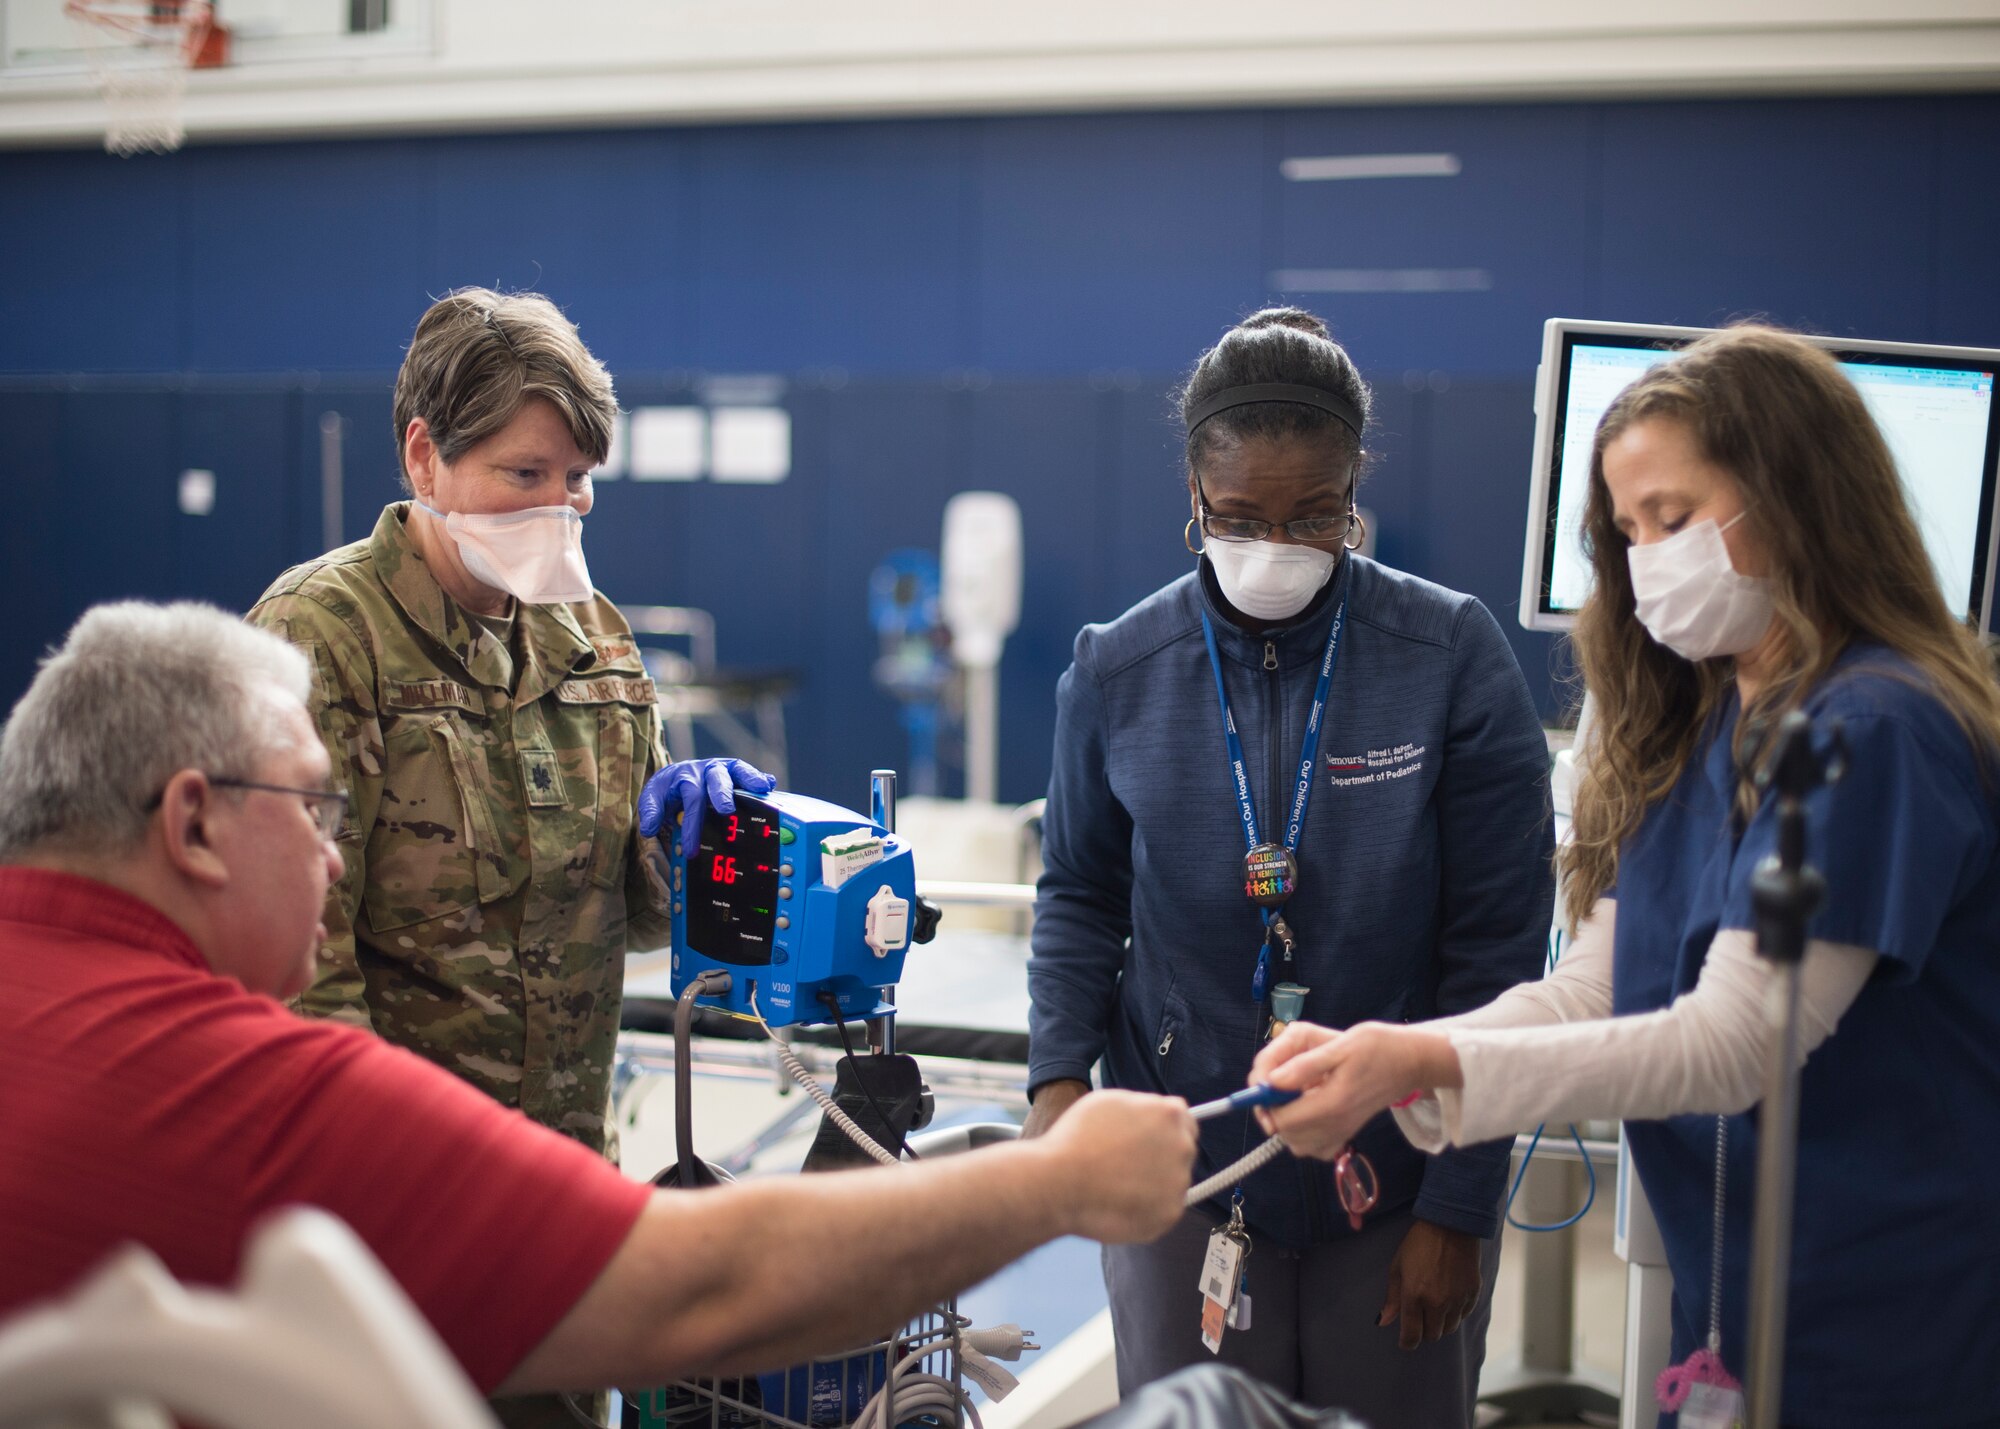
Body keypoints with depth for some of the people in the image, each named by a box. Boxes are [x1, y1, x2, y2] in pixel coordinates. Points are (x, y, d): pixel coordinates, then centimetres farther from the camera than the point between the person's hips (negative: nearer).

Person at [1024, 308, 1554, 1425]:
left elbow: (1497, 948, -8)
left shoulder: (1454, 657, -11)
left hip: (1398, 1176, -1)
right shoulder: (1118, 674, -5)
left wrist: (1458, 1207, -8)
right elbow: (1080, 894, 9)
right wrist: (1061, 1073, -8)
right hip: (1185, 1168, 1)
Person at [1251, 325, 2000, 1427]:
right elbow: (1590, 989, 3)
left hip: (1882, 1329, -7)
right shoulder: (1692, 734, 8)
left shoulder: (1878, 728, -19)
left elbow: (1730, 1044, -25)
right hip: (1727, 1293, 7)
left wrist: (1422, 1066, -33)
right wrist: (1367, 1064, -13)